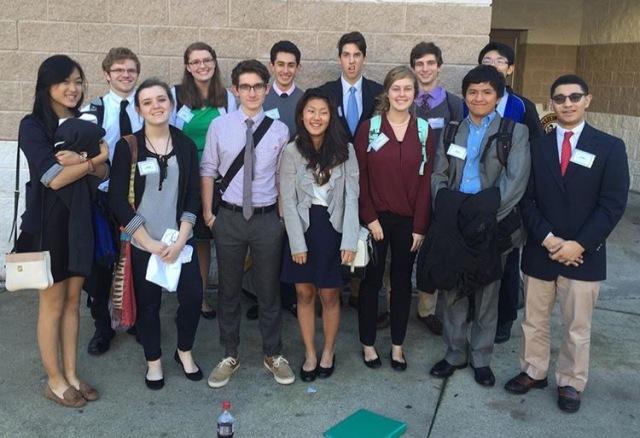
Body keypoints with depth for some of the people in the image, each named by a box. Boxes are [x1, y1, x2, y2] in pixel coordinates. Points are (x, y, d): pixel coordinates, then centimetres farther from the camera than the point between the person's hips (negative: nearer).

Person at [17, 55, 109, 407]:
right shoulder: (33, 126, -9)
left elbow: (103, 174, 0)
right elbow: (53, 178, -19)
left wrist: (82, 160, -20)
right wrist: (94, 159, -13)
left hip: (80, 220, 5)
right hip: (48, 223, -5)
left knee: (72, 301, 12)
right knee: (52, 304, 5)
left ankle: (71, 374, 24)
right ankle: (54, 381, 19)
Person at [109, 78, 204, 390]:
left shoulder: (185, 144, 1)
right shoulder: (127, 147, -6)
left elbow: (193, 195, 1)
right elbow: (118, 200, -8)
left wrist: (179, 241, -9)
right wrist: (151, 243, -12)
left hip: (181, 240, 2)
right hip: (143, 243, -2)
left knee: (193, 297, 0)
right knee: (148, 304, 9)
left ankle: (184, 351, 28)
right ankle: (153, 361, 31)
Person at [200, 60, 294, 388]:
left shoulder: (279, 130, -2)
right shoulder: (219, 126, -3)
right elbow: (207, 171, 3)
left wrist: (284, 215, 4)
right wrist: (207, 213, 2)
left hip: (267, 219, 0)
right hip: (229, 217, 0)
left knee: (269, 290, 12)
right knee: (229, 290, 12)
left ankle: (273, 355, 29)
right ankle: (229, 356, 29)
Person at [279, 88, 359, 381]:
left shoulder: (344, 149, -5)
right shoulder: (291, 151, -5)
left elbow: (351, 197, -5)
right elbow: (288, 200, -5)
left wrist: (349, 241, -11)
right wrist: (298, 243, -9)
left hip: (333, 228, 0)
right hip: (303, 228, 1)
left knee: (329, 295, 9)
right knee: (305, 294, 10)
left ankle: (328, 353, 29)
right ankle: (310, 354, 27)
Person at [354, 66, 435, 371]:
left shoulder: (424, 131, 2)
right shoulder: (368, 128, -2)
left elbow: (426, 180, 0)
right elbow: (359, 177, -4)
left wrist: (420, 226, -4)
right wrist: (369, 218, -11)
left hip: (408, 221, 2)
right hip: (375, 219, -1)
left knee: (402, 282, 11)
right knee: (371, 281, 8)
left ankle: (397, 345, 25)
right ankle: (368, 343, 23)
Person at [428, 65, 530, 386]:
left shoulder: (515, 132, -1)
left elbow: (515, 181, -11)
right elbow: (438, 175, 7)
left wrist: (485, 214, -19)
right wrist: (446, 209, -10)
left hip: (491, 226, -3)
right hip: (453, 225, 3)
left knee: (486, 294, 8)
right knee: (453, 290, 11)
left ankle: (481, 358, 25)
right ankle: (455, 352, 27)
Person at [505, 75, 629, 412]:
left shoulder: (609, 147, -1)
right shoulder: (536, 146, 5)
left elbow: (613, 204, -7)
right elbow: (526, 200, 0)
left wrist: (579, 244, -15)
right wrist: (548, 239, -13)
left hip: (584, 254, -2)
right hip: (539, 251, 2)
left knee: (577, 327, 9)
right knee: (534, 320, 15)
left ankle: (570, 383, 27)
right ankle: (533, 371, 33)